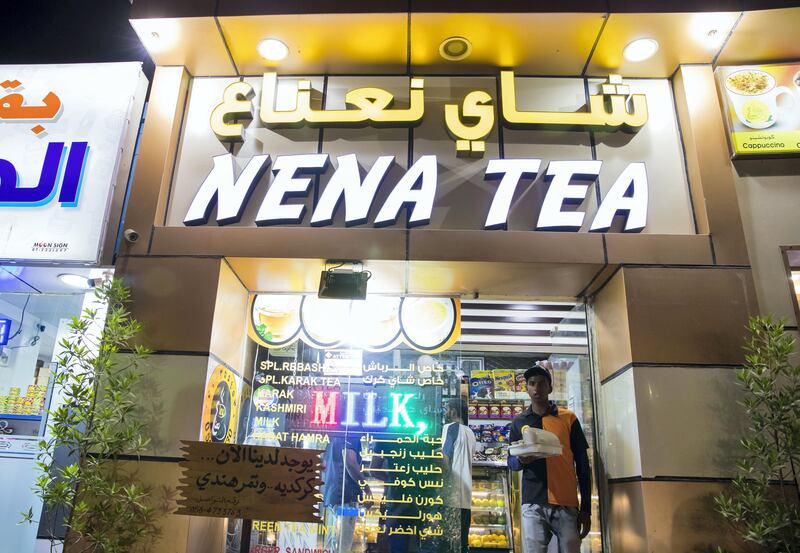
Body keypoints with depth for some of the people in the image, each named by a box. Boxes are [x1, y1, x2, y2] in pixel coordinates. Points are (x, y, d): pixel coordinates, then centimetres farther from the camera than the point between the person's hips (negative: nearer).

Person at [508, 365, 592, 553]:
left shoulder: (568, 418, 6)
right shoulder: (518, 422, 10)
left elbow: (583, 465, 8)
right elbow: (511, 462, 14)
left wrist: (586, 508, 4)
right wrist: (521, 461, -10)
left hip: (566, 504, 0)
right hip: (533, 504, 1)